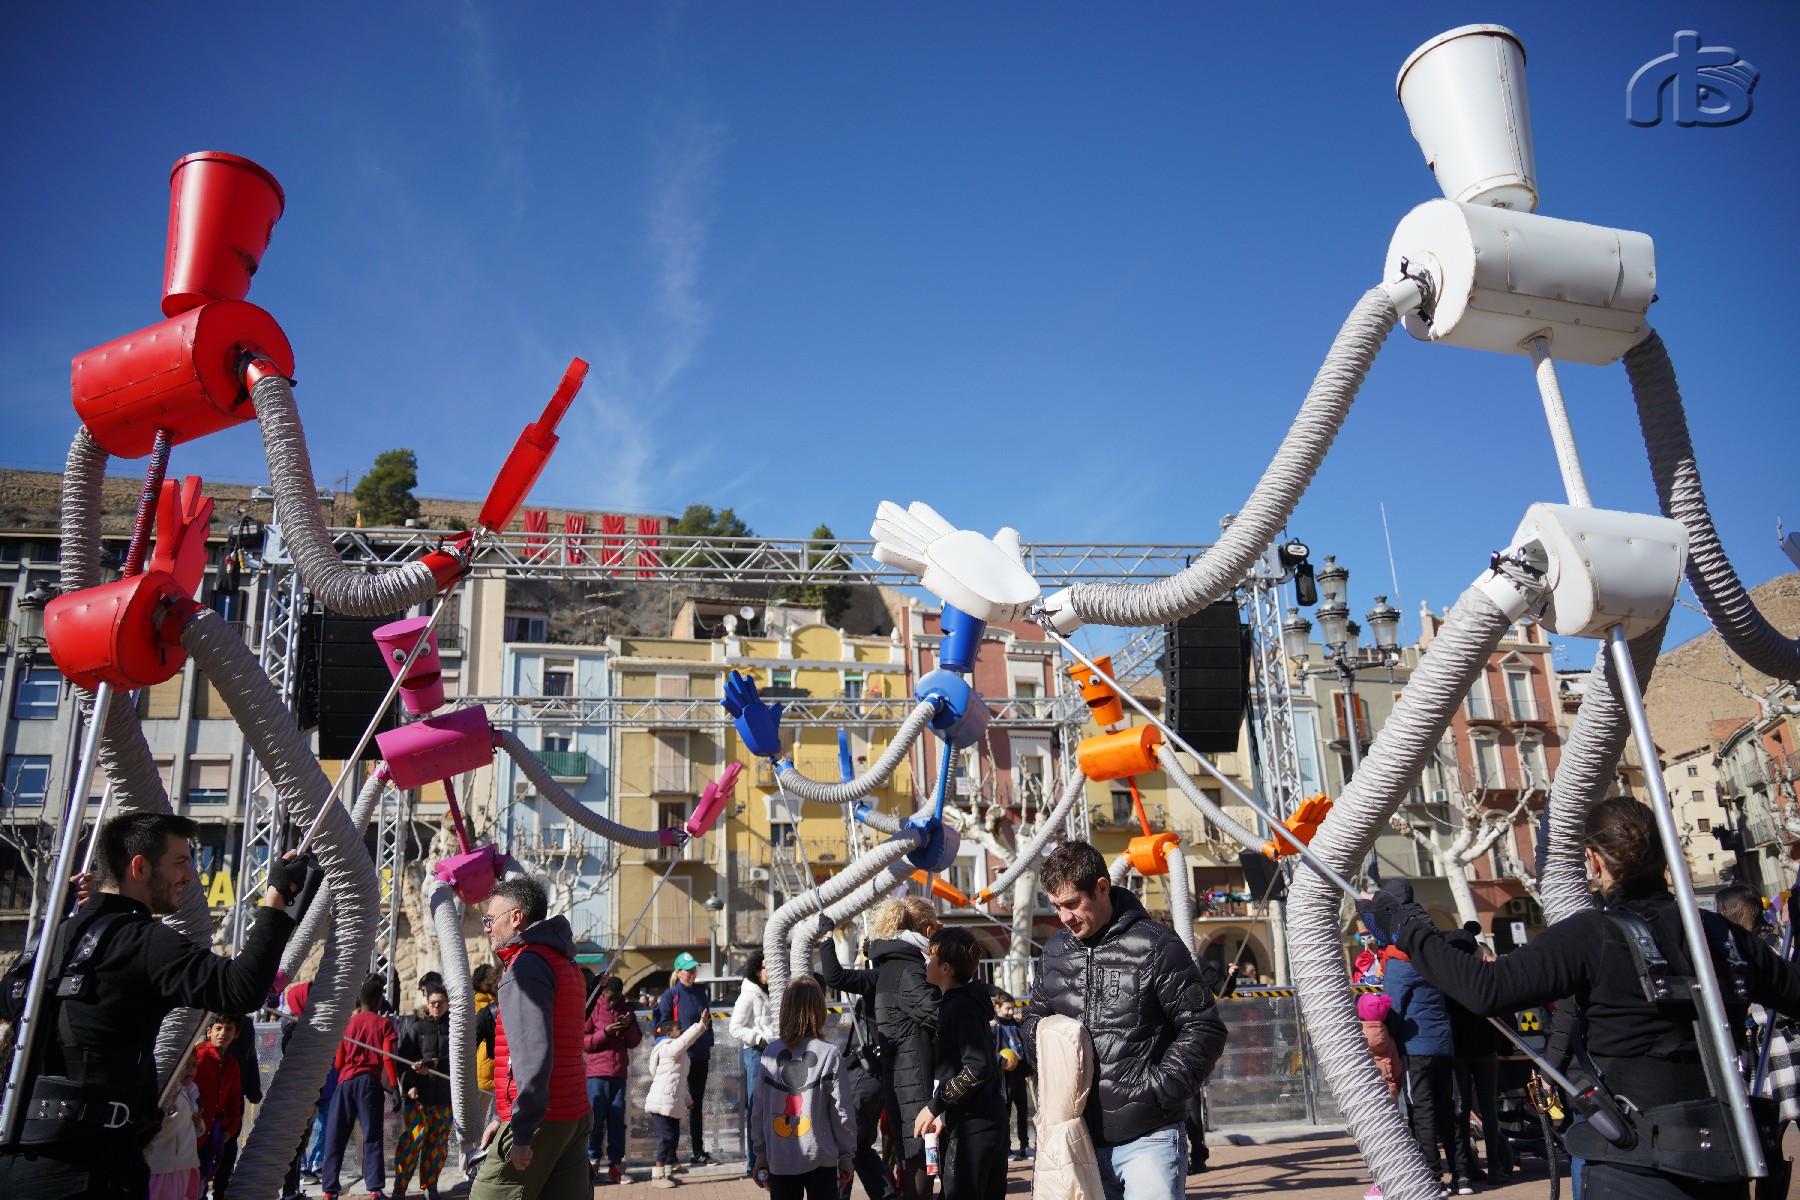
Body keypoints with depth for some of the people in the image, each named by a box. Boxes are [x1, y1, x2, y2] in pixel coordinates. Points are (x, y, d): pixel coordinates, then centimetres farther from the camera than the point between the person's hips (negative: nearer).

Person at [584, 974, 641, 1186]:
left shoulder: (626, 1011, 11)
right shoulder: (593, 1009, 1)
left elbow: (634, 1042, 11)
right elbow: (583, 1041, -5)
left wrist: (629, 1026, -8)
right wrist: (605, 1032, -18)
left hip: (619, 1073, 3)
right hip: (597, 1073, -3)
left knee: (617, 1120, 4)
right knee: (596, 1118, -1)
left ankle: (615, 1163, 8)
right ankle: (593, 1160, 12)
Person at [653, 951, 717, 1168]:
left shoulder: (700, 994, 10)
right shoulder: (671, 995, -8)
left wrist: (709, 1048, 12)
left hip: (700, 1058, 6)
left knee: (697, 1104, 12)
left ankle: (698, 1152, 20)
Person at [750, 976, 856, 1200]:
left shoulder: (770, 1053, -2)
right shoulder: (829, 1054, -9)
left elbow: (758, 1110, 2)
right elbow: (841, 1111, -5)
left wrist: (760, 1157, 12)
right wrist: (846, 1158, 6)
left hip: (779, 1162, 2)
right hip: (820, 1160, -2)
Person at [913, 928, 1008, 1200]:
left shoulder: (961, 1008, -16)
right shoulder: (954, 1003, 14)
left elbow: (978, 1068, -25)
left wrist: (934, 1107, -18)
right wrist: (944, 1113, 14)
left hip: (973, 1124, -10)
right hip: (987, 1119, 10)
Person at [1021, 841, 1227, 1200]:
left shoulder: (1155, 945, -8)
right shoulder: (1055, 951, 10)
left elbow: (1204, 1029, -7)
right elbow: (1035, 1016, 24)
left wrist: (1158, 1089, -13)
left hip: (1147, 1139, -5)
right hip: (1081, 1138, 5)